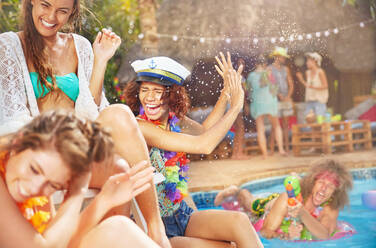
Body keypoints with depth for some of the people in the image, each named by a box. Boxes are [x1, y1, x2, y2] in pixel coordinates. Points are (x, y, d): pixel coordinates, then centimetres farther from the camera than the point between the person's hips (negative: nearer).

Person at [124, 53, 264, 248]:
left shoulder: (174, 119, 0)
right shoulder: (139, 128, -23)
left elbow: (203, 131, 22)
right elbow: (203, 145, -25)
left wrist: (226, 92, 14)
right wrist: (236, 106, -15)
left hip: (179, 215, 7)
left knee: (239, 221, -14)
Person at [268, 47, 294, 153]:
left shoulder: (285, 69, 12)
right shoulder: (269, 69, -3)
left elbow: (291, 84, 12)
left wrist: (288, 96, -3)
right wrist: (278, 94, -16)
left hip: (286, 100, 5)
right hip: (275, 100, -5)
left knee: (285, 124, 7)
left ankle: (286, 147, 10)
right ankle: (272, 149, -2)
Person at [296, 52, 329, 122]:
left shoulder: (320, 72, -8)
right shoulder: (308, 72, 10)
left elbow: (325, 86, -9)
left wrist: (313, 87, -19)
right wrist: (301, 79, 4)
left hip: (319, 100, -6)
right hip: (309, 100, 6)